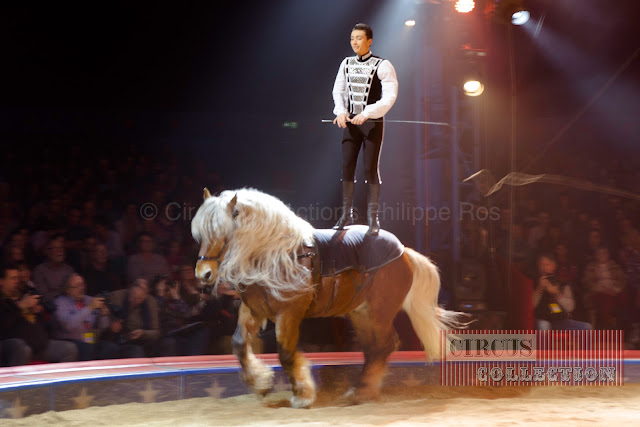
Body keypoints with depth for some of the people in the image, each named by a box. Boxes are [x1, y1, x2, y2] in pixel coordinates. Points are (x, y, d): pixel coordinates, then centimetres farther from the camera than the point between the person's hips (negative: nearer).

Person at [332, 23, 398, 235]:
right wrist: (341, 111, -5)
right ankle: (347, 214, 11)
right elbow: (338, 90, 14)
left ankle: (373, 218, 4)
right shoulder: (346, 64, 9)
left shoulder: (382, 66, -7)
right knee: (347, 166, 2)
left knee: (371, 169, -4)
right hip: (350, 121, 5)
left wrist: (367, 113, -23)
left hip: (372, 122, -4)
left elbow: (389, 97, -14)